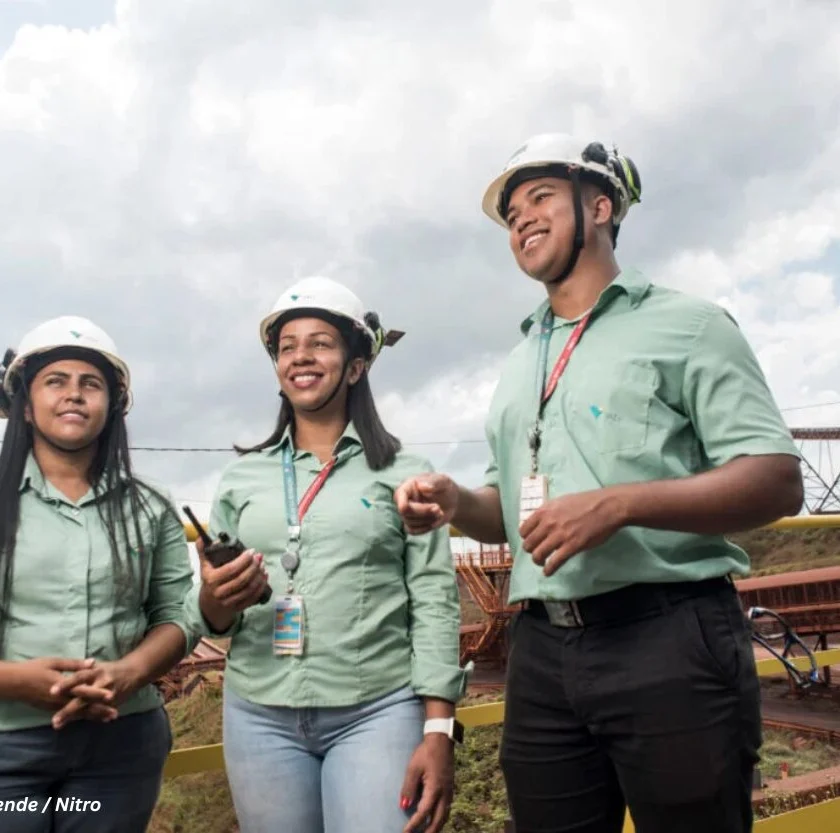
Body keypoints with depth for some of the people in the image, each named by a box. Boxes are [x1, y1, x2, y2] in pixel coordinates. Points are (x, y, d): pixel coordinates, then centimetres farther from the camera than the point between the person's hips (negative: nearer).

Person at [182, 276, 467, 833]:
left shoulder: (403, 473, 2)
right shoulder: (243, 477, 10)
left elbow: (435, 604, -2)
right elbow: (211, 615, 12)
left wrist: (438, 732, -9)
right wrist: (213, 603, -11)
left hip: (378, 712, -2)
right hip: (261, 716, 3)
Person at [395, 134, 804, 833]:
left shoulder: (683, 324, -1)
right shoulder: (520, 366, 18)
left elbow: (778, 482, -10)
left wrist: (618, 504, -22)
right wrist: (454, 503, -1)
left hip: (671, 643, -5)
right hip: (542, 653, 6)